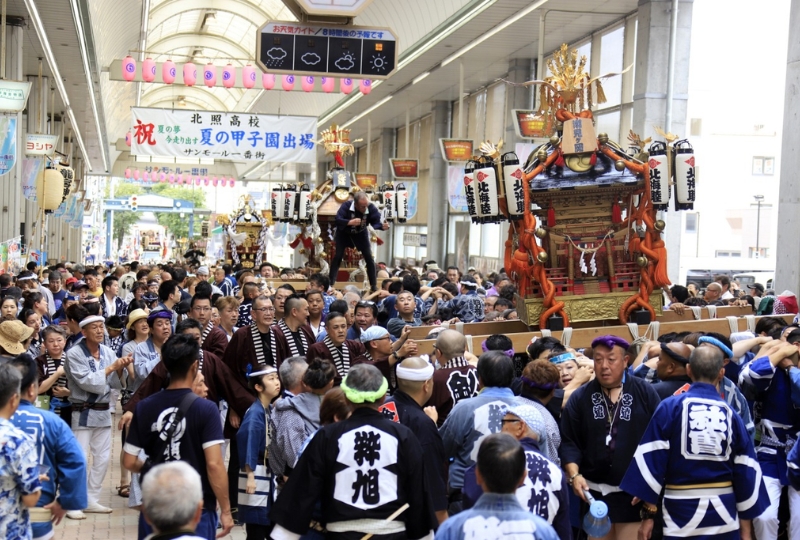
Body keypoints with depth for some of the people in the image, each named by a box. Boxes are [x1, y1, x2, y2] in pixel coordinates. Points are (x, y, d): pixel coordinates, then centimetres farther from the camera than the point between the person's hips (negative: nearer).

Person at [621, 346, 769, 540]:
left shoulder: (670, 407, -5)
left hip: (682, 514, -2)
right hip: (724, 516, 2)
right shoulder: (731, 414, 2)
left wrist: (648, 513, -3)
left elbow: (651, 460, -8)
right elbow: (746, 472, 4)